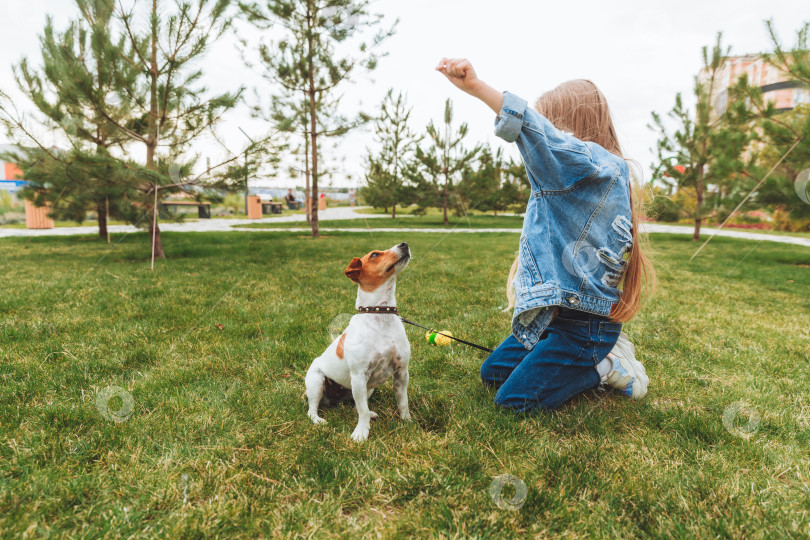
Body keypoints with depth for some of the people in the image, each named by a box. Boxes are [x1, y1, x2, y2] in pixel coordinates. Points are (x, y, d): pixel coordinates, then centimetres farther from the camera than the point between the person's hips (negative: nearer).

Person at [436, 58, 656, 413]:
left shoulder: (600, 166, -18)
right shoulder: (577, 179, 13)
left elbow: (542, 135, -36)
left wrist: (477, 87, -44)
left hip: (583, 324, -10)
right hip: (553, 315, 10)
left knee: (514, 400, -6)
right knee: (492, 373, 16)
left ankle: (604, 366, 9)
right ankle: (592, 357, 20)